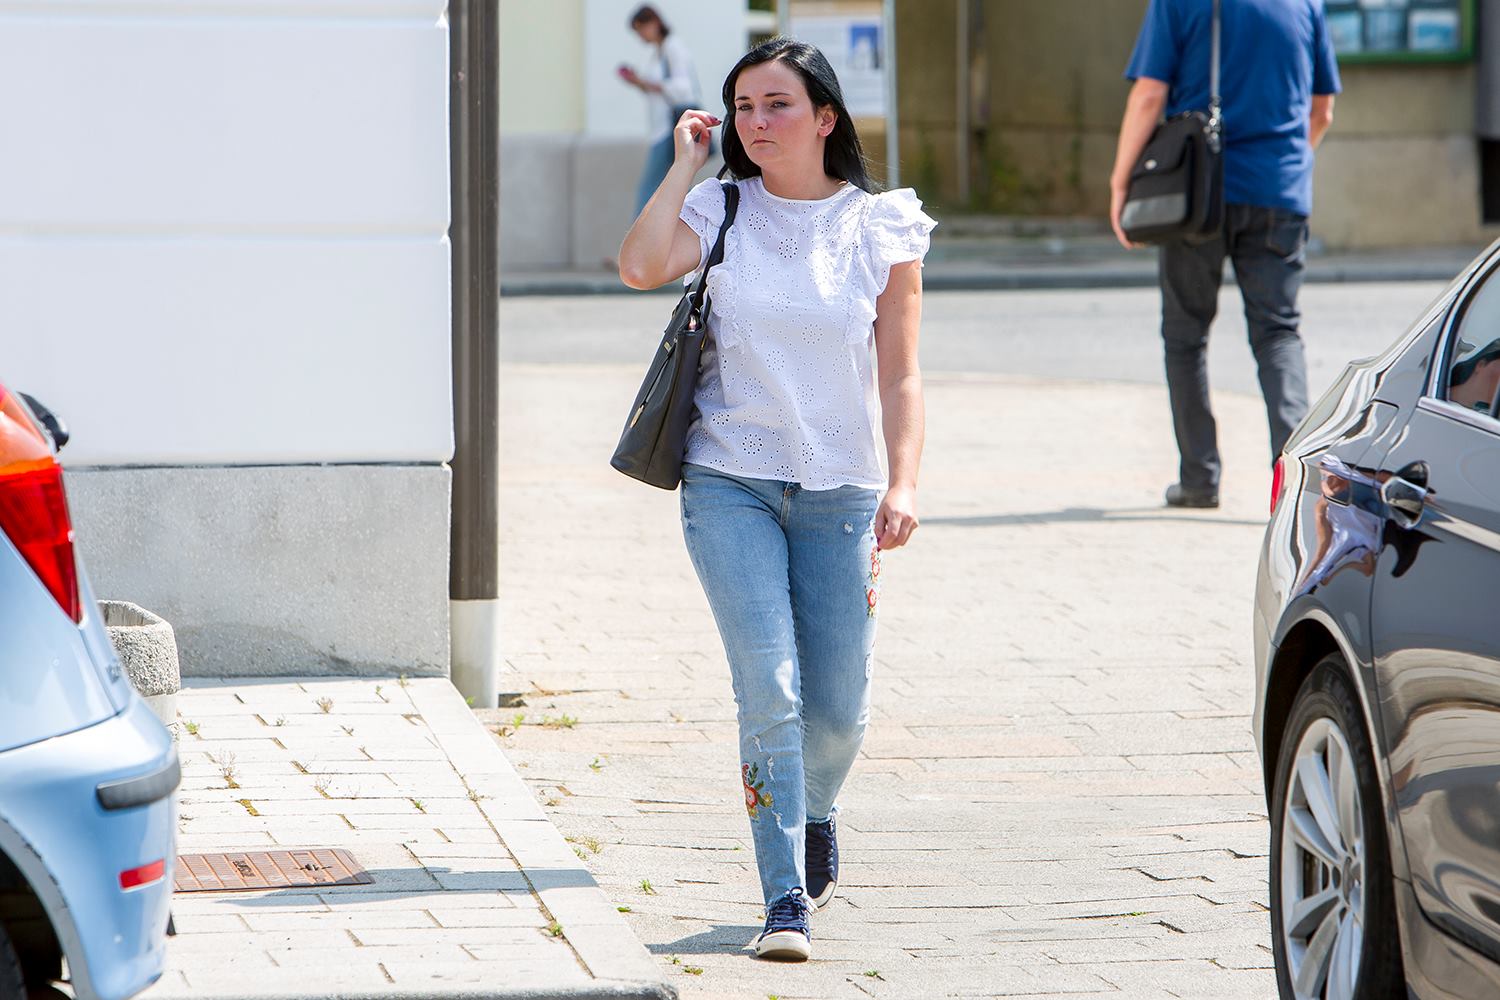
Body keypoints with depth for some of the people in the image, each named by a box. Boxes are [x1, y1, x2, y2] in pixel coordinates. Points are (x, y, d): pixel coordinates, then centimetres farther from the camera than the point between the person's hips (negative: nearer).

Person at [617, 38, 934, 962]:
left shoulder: (882, 228, 2)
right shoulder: (719, 212, 1)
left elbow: (900, 376, 2)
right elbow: (641, 265, -19)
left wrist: (904, 484, -9)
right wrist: (686, 164, -10)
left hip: (840, 491, 1)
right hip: (732, 483, -1)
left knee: (839, 708, 6)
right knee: (770, 691, -13)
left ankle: (813, 813, 40)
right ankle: (786, 897, -9)